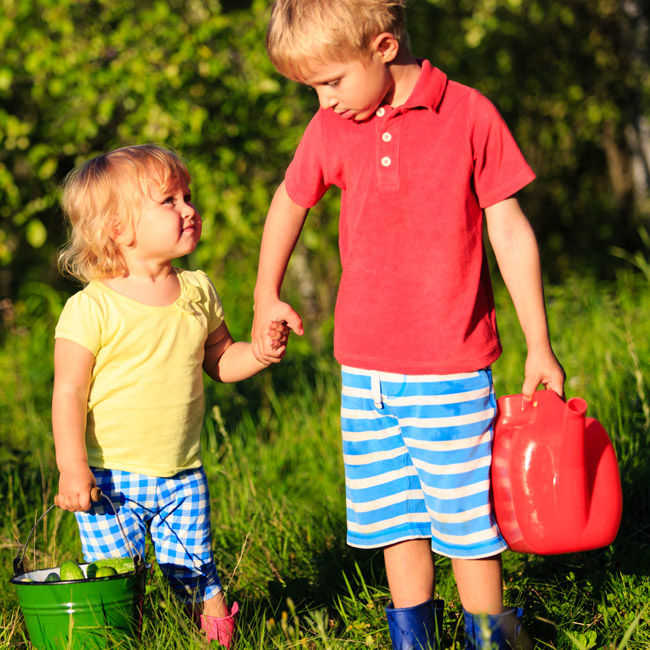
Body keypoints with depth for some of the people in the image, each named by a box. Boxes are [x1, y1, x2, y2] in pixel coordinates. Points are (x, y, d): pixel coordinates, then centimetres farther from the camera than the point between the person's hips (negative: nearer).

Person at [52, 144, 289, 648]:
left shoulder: (197, 292, 4)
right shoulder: (92, 309, -13)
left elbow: (220, 360, 14)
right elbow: (70, 392, -12)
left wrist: (261, 353, -5)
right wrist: (72, 468, -18)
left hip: (182, 477, 4)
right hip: (111, 475, -4)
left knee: (196, 576, 8)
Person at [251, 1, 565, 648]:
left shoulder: (468, 116, -8)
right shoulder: (330, 131, 3)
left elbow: (511, 233, -2)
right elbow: (289, 202, 22)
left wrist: (538, 346, 1)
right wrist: (265, 297, 28)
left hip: (451, 371, -4)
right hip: (364, 371, 4)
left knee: (466, 517, 2)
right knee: (394, 516, 11)